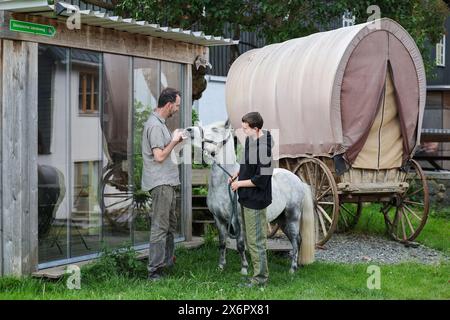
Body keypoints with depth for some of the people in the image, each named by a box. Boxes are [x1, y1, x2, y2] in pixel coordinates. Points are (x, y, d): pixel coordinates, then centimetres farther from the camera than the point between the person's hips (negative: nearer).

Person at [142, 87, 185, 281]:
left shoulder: (160, 123, 15)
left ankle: (168, 261, 29)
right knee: (160, 227, -9)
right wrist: (174, 141, -11)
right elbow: (159, 156, -22)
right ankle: (155, 271, -7)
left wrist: (175, 140, 10)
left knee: (170, 224, 18)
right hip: (160, 183, -11)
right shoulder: (155, 125, -18)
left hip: (168, 182, 11)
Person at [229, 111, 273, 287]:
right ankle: (256, 270, 31)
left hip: (255, 200, -10)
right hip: (248, 198, 10)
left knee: (256, 240, 0)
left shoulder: (262, 149, -25)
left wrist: (240, 183, -14)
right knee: (250, 236, 19)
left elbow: (261, 180, -24)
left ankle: (260, 277, 11)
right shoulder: (250, 140, 4)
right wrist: (236, 175, 9)